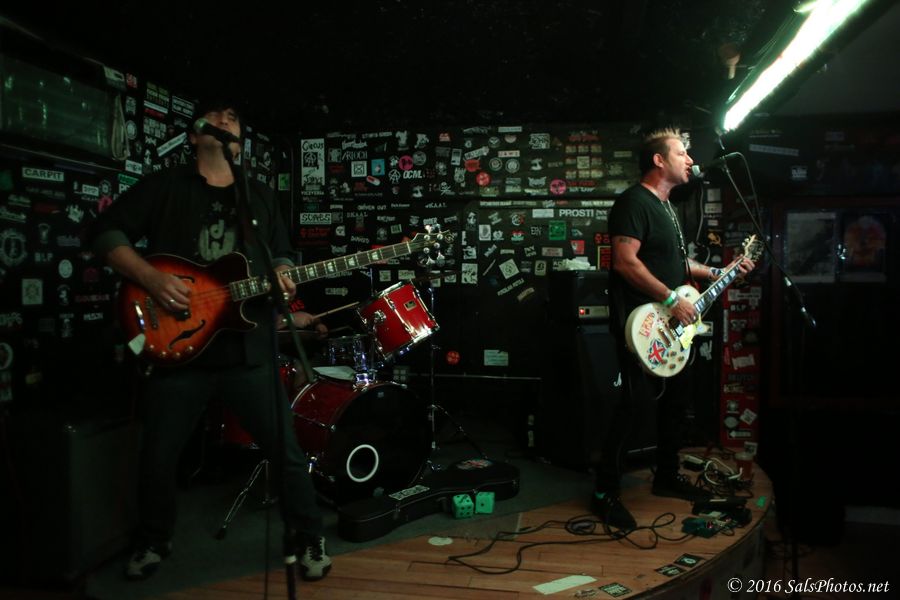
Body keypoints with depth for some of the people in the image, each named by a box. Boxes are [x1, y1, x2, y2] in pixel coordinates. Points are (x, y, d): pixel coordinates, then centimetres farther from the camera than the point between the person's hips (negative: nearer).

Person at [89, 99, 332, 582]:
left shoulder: (260, 196, 14)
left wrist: (281, 278, -6)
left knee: (287, 451, 2)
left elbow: (280, 256, 17)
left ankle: (307, 539, 23)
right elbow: (105, 232, 0)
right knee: (158, 457, 10)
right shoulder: (164, 186, 5)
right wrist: (150, 278, -15)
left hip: (248, 349, 2)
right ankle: (153, 542, 37)